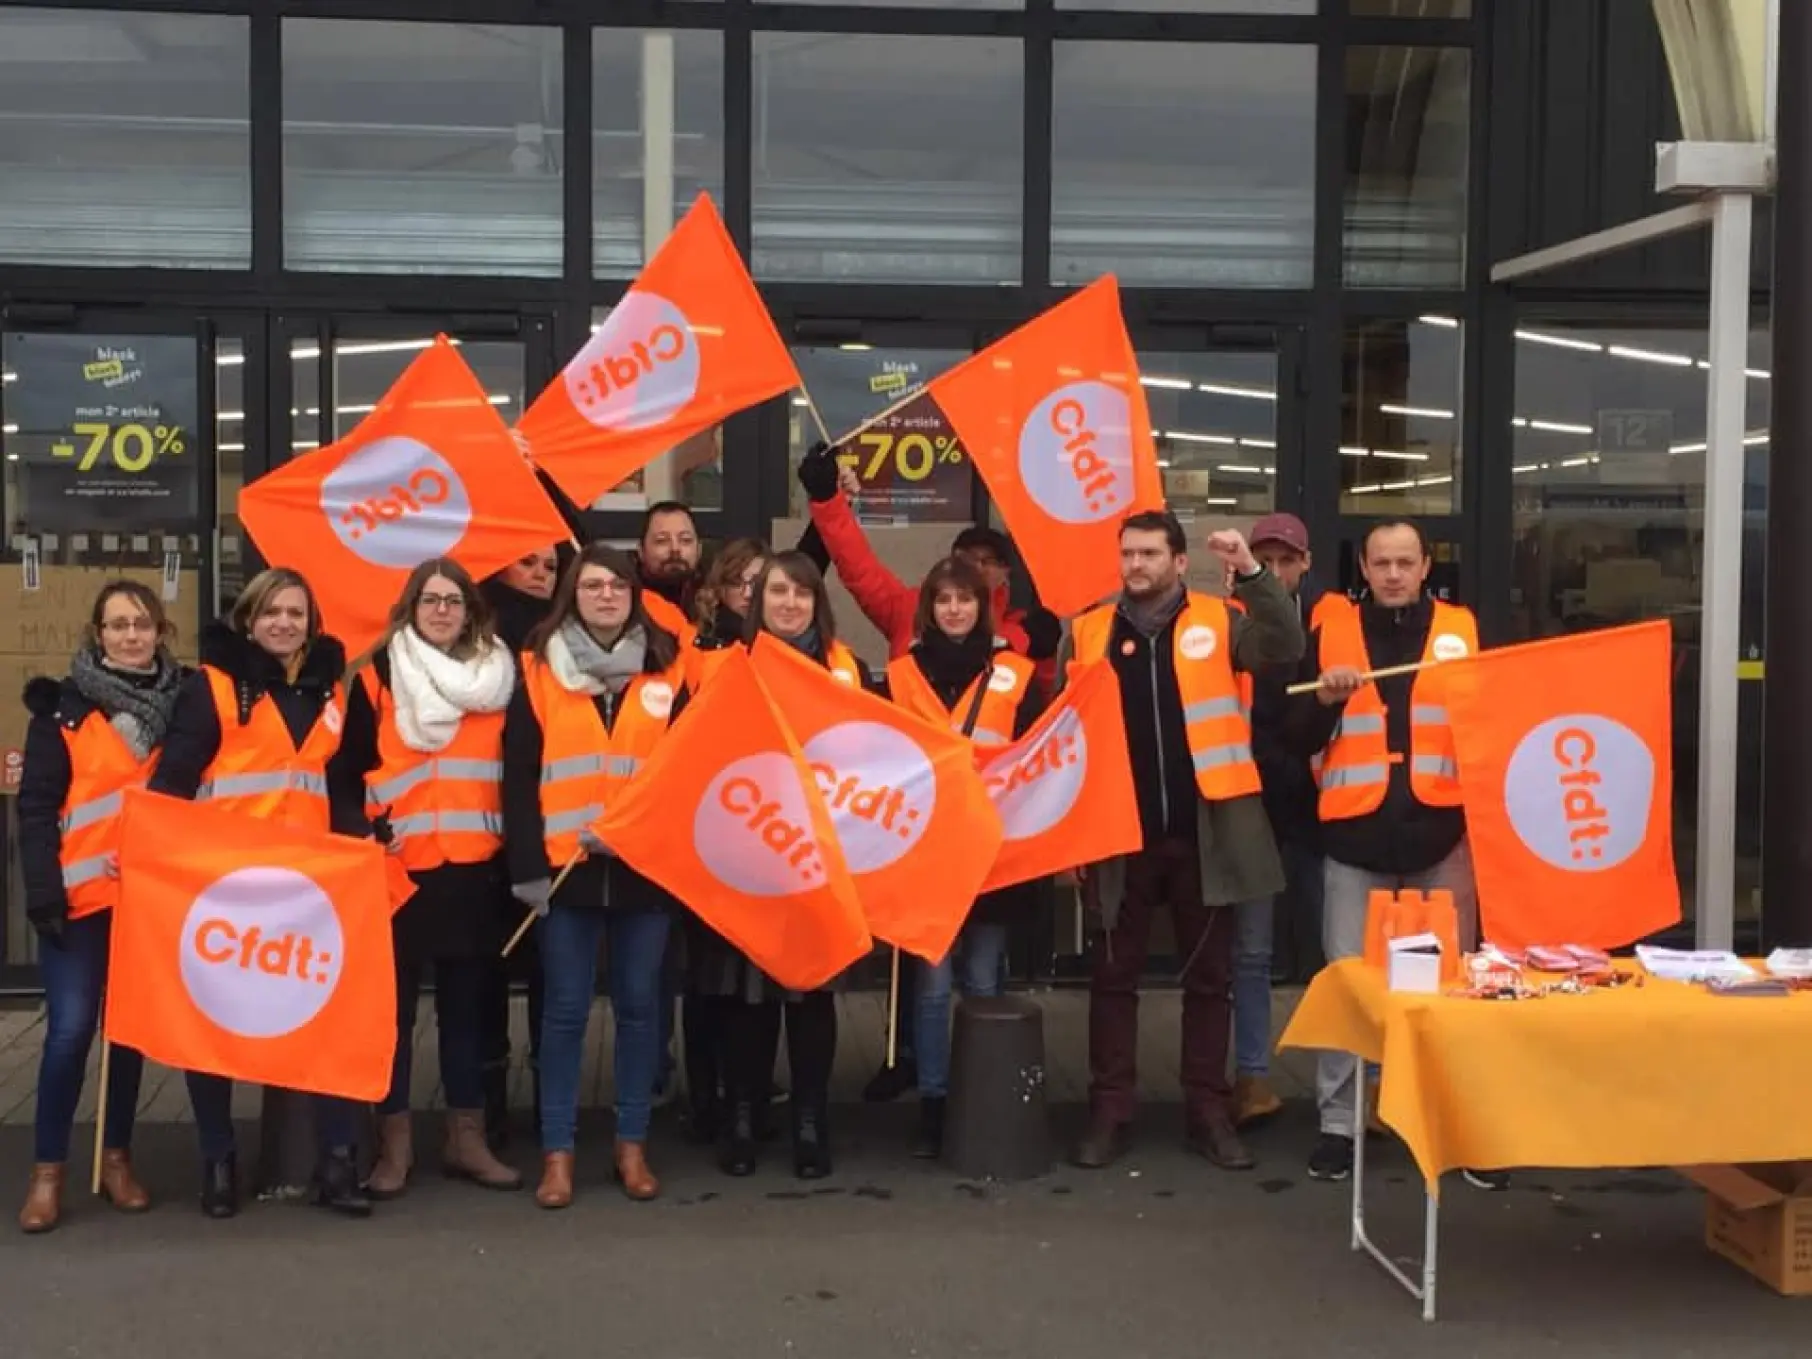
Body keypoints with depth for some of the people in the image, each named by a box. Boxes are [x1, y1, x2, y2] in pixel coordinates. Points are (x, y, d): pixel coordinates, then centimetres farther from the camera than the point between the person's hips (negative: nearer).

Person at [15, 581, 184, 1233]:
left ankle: (116, 1158, 21)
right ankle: (48, 1170, 6)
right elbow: (37, 806, -6)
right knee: (71, 1028, -6)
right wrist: (43, 891, -13)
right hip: (81, 895, -3)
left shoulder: (179, 702, 6)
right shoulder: (64, 706, -4)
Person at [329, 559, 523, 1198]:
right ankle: (395, 1142, 12)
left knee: (466, 1002, 9)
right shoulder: (378, 677, 3)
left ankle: (466, 1137, 18)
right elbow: (347, 769, 1)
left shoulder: (498, 676, 9)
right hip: (397, 866, -2)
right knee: (393, 1003, 4)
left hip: (475, 868, 2)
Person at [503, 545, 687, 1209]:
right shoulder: (540, 670, 2)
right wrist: (527, 866, -8)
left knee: (638, 1004, 8)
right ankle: (557, 1151, 12)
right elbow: (519, 773, -1)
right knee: (565, 1009, 4)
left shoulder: (667, 671, 5)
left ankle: (632, 1144, 19)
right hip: (567, 865, -1)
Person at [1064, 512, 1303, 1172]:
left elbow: (1286, 648, -12)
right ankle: (1109, 1110, 15)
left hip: (1205, 828, -1)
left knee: (1209, 975, 8)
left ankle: (1209, 1110, 18)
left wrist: (1251, 572, -20)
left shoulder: (1219, 621, 3)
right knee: (1114, 975, 7)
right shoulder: (1088, 631, 5)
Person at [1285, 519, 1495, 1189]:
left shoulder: (1463, 629, 9)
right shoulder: (1331, 633, 8)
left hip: (1442, 833, 0)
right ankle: (1338, 1123, 11)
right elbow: (1298, 738, 5)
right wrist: (1325, 699, -13)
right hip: (1355, 835, 0)